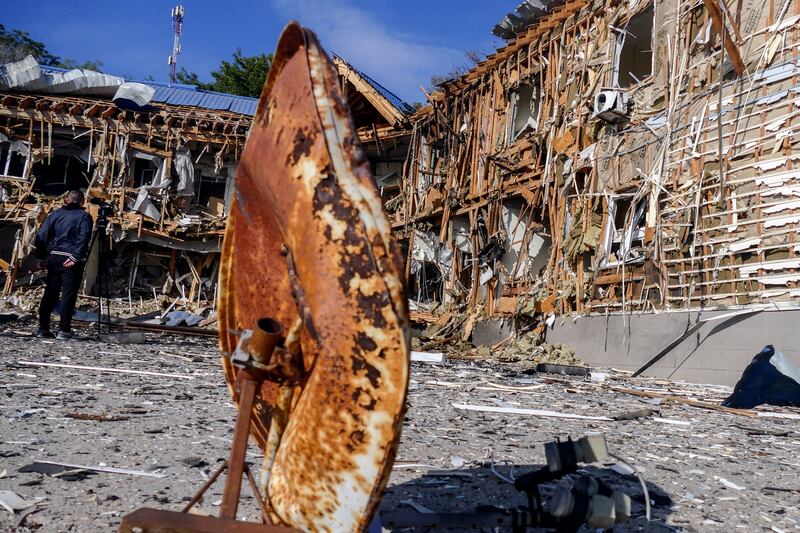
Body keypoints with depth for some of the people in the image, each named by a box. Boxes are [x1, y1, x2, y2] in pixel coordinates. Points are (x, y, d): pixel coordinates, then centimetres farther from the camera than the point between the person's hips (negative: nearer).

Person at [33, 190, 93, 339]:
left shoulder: (55, 214, 13)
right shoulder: (84, 216, 0)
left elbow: (41, 236, 9)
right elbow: (83, 238, -15)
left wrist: (41, 258, 12)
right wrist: (75, 257, -16)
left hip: (54, 257, 5)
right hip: (72, 261, -4)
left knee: (50, 293, 11)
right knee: (69, 295, -1)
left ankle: (43, 328, 12)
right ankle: (64, 330, -3)